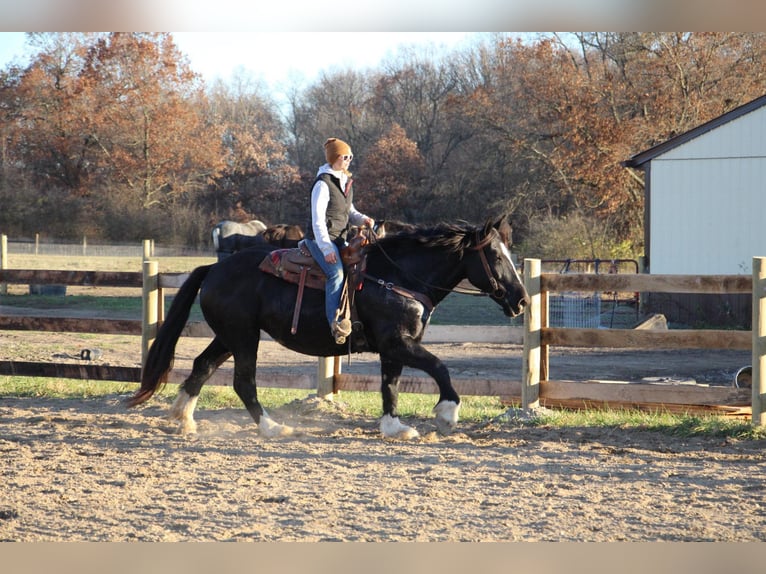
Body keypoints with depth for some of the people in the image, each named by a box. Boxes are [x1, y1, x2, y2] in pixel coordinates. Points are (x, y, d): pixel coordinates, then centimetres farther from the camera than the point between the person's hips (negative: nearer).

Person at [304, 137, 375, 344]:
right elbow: (318, 220, -17)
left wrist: (362, 219, 1)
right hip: (320, 239, -8)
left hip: (340, 239, 8)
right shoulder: (323, 183, -13)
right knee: (336, 272, -29)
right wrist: (326, 249, -23)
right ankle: (335, 322, -39)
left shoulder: (346, 182, 13)